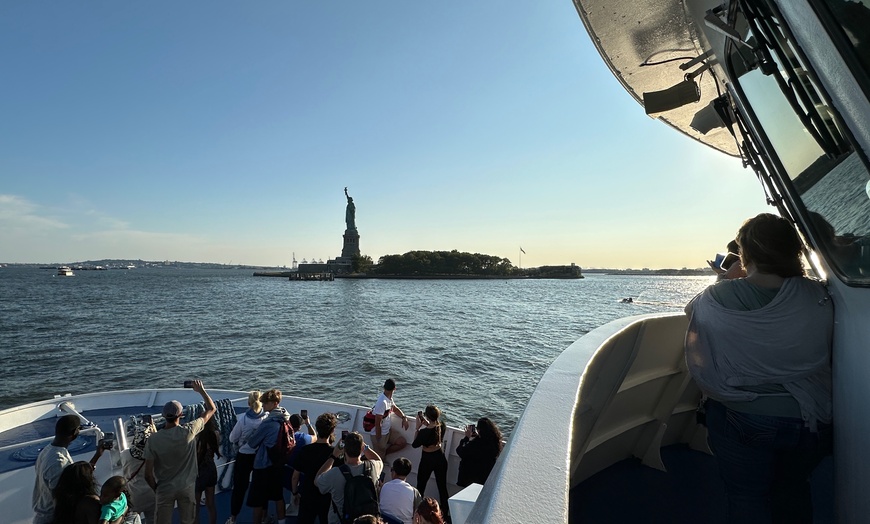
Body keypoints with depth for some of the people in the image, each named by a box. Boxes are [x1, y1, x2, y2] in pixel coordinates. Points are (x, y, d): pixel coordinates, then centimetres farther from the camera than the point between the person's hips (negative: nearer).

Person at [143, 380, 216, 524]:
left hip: (164, 489, 1)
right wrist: (201, 390, 3)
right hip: (186, 488, 0)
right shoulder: (189, 431, -20)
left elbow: (148, 474, -11)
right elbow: (212, 409, -8)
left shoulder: (153, 439, -17)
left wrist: (156, 489, 8)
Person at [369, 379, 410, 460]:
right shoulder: (382, 402, -29)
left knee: (403, 442, 3)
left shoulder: (389, 398, -1)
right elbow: (377, 423, -26)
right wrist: (378, 440, -21)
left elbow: (395, 409, 16)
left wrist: (404, 417, -2)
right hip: (380, 434, -8)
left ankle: (383, 453, 13)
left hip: (388, 431, 8)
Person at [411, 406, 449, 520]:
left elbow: (414, 444, -13)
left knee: (420, 486, 17)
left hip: (427, 460, -5)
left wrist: (418, 427, -15)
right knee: (442, 486, 17)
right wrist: (426, 423, 2)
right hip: (440, 458, 5)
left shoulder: (424, 431, -29)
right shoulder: (441, 426, -13)